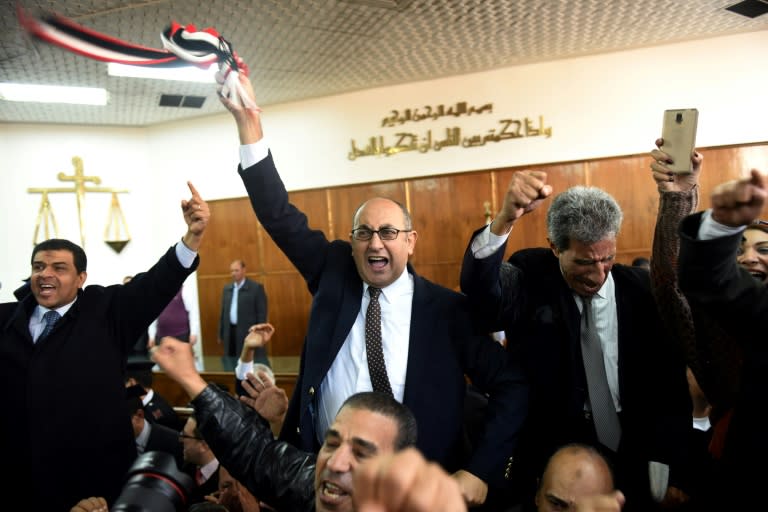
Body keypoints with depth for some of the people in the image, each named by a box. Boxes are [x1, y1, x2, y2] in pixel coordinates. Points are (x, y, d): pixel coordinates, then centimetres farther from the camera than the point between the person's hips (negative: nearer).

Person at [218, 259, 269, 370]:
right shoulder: (227, 289, 12)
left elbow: (262, 313, -8)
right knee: (232, 368, 11)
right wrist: (221, 334, 14)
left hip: (250, 333, -6)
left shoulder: (256, 287, -6)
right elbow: (223, 312, 15)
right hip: (231, 334, 6)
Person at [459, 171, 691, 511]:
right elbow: (481, 289, -34)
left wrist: (668, 470, -6)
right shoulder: (530, 280, -12)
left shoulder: (643, 290, -7)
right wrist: (506, 219, -49)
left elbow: (669, 384, -4)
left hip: (632, 468, 2)